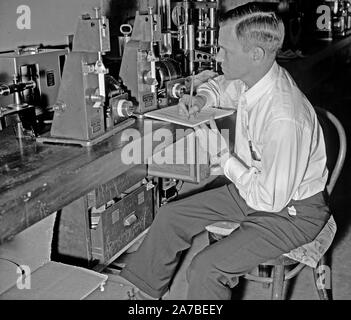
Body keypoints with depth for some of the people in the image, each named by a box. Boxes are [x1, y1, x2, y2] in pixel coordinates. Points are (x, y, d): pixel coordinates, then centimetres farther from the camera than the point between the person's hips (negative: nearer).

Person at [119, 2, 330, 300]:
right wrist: (201, 99, -7)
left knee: (206, 268, -23)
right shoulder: (252, 77, -11)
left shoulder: (284, 120, -37)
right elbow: (219, 85, 16)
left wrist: (222, 154, -22)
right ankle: (142, 288, 28)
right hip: (256, 187, 9)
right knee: (171, 216, 9)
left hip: (291, 211, -8)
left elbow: (271, 200, -28)